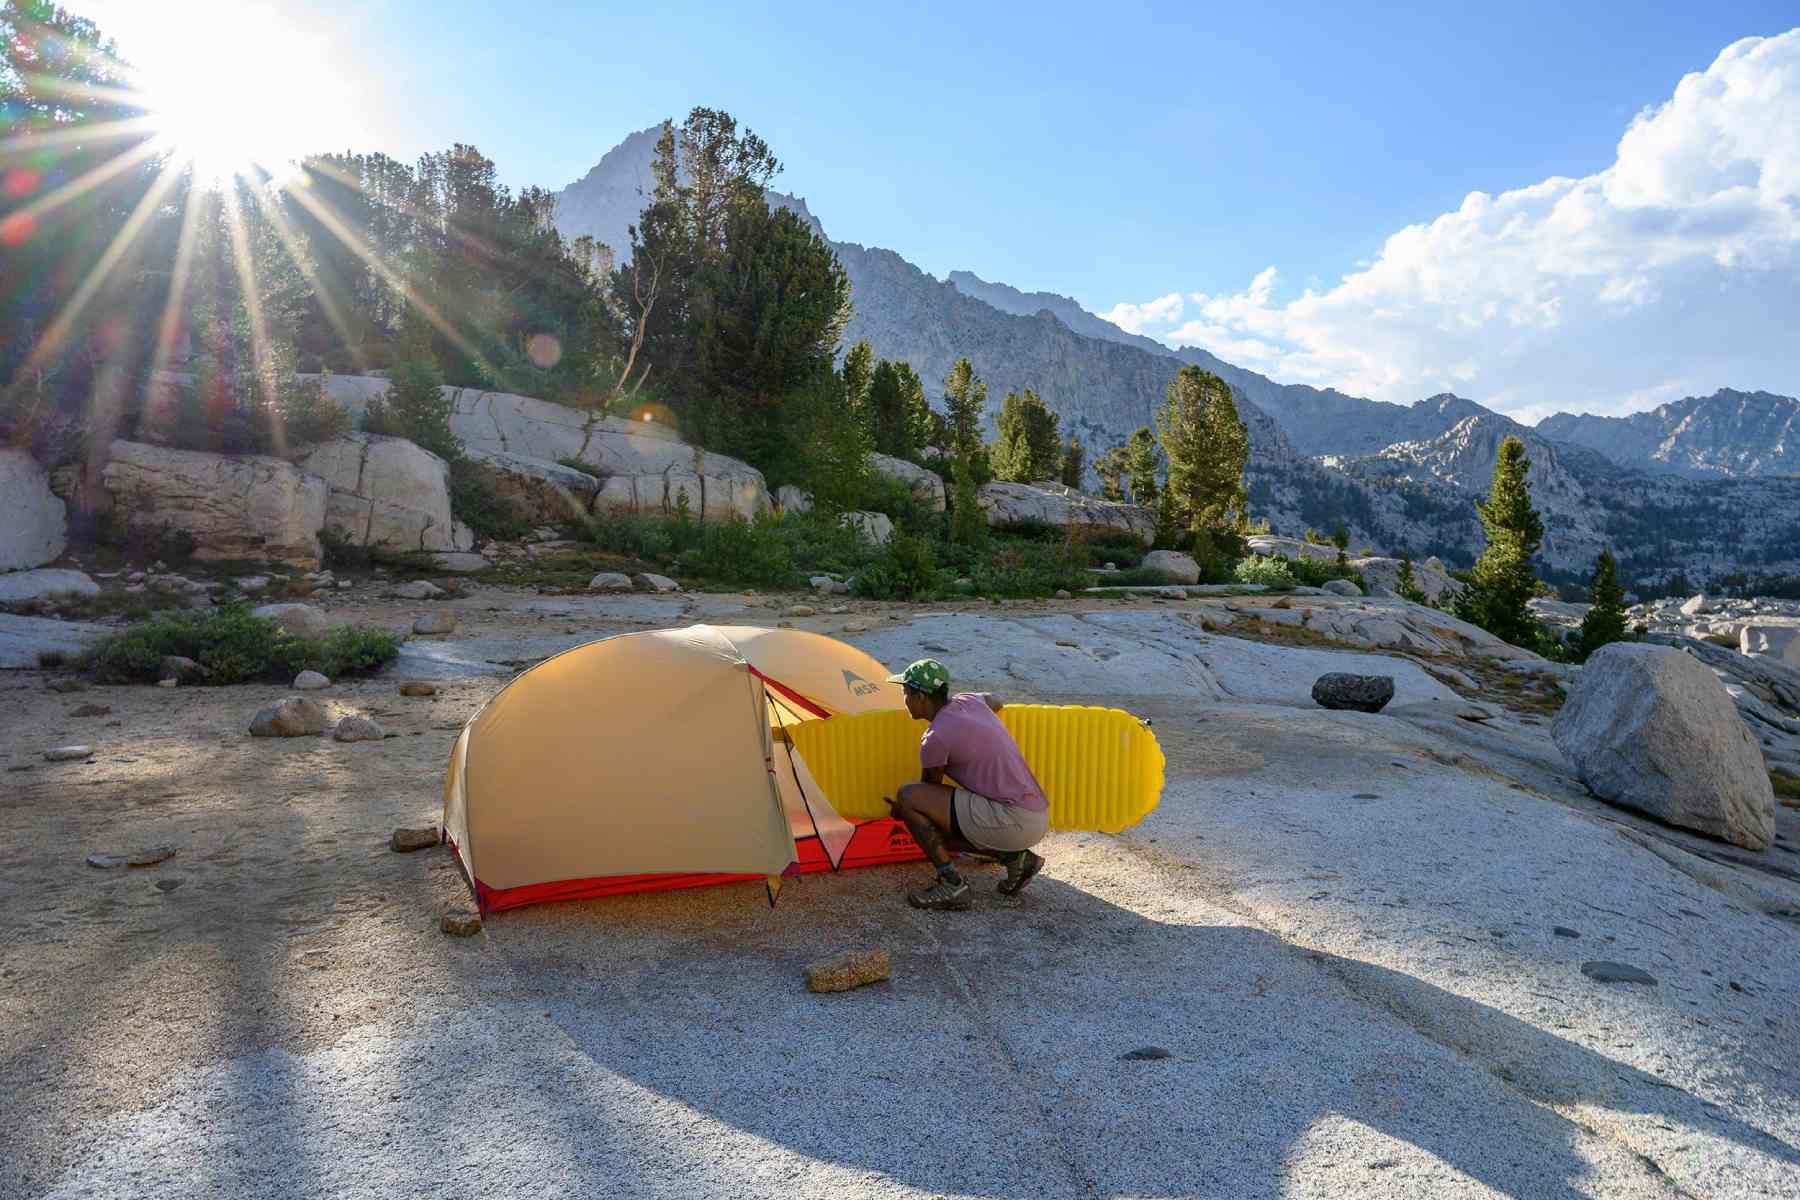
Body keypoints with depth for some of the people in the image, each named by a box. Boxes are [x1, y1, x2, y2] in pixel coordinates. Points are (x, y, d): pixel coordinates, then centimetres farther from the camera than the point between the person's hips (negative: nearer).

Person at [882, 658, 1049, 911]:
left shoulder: (935, 738, -12)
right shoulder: (971, 700, 10)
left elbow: (930, 788, 4)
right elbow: (996, 703, 35)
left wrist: (903, 811, 24)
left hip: (1015, 822, -9)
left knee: (909, 796, -10)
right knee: (938, 828, 24)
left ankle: (952, 885, -7)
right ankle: (1016, 858, 13)